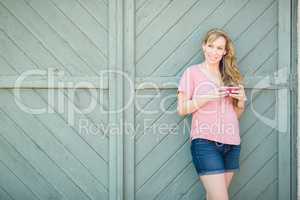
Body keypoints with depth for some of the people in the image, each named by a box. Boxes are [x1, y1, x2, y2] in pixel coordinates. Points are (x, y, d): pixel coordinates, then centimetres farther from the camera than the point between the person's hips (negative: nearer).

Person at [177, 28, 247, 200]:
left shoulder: (230, 76, 16)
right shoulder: (193, 72, 2)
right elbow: (182, 109, -2)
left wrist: (241, 99, 1)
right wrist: (208, 97, -13)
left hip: (232, 144, 5)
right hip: (206, 143, -4)